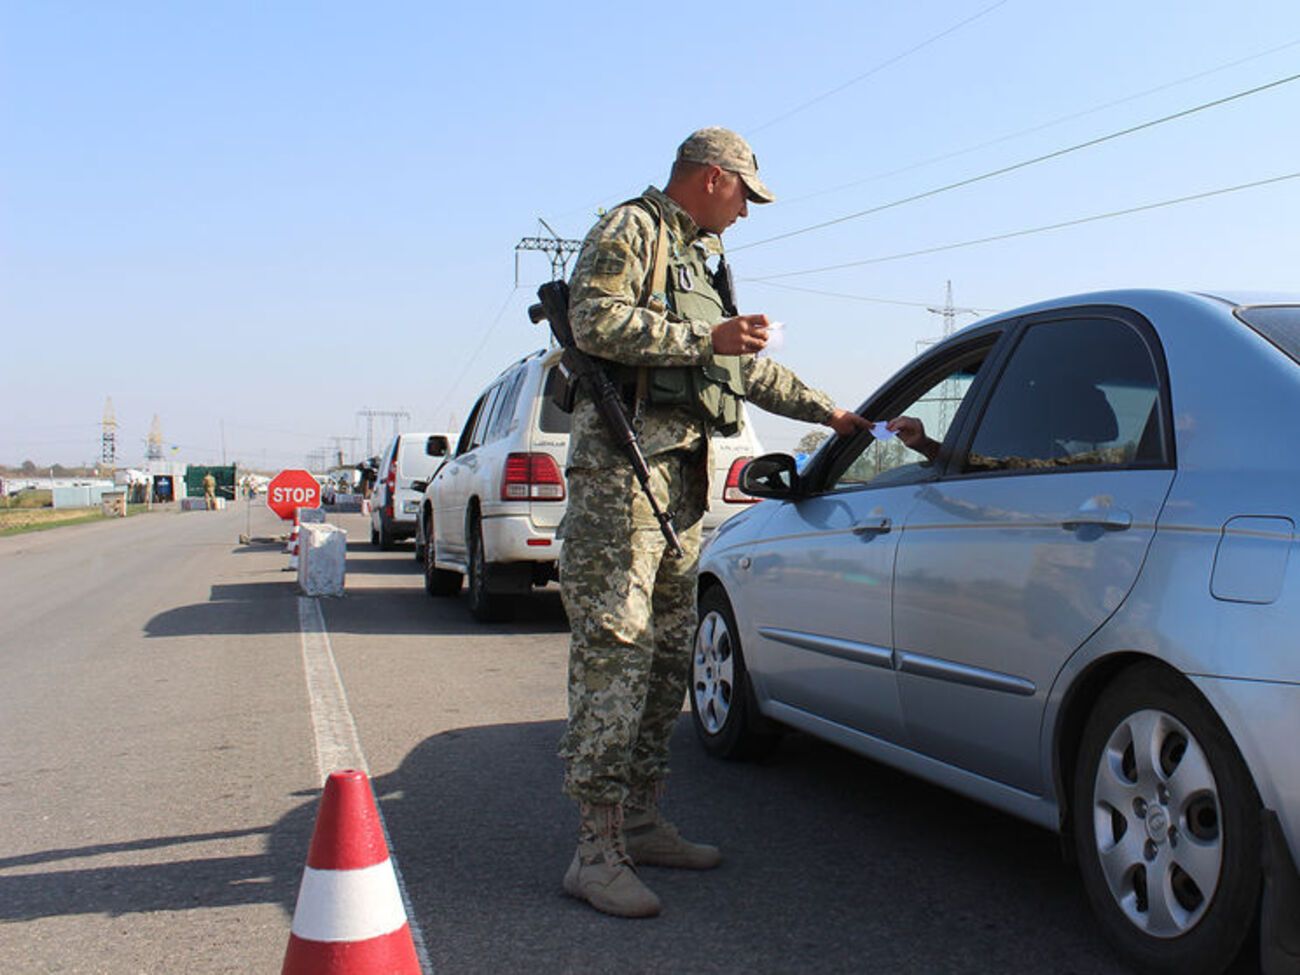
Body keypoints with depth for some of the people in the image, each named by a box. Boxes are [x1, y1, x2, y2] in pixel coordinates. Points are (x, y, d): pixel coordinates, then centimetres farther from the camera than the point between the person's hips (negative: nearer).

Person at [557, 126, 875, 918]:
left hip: (683, 467, 10)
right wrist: (705, 339, -16)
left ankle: (643, 823, 17)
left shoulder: (704, 258, 28)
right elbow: (597, 322, -17)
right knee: (614, 648, -13)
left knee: (668, 651, 9)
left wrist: (828, 411, 35)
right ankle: (598, 849, -12)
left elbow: (749, 368, 35)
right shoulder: (630, 230, 0)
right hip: (622, 460, -10)